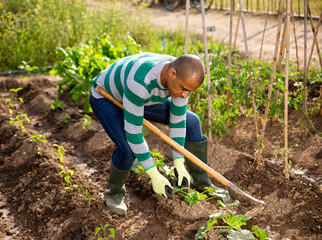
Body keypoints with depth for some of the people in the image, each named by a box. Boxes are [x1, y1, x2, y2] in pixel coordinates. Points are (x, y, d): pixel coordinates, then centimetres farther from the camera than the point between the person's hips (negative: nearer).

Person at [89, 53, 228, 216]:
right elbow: (133, 131, -38)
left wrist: (179, 163, -16)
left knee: (191, 122, 2)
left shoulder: (183, 75, -23)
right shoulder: (140, 81, -44)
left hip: (143, 97, 7)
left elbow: (178, 120, -12)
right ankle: (114, 192, 2)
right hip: (106, 97, -6)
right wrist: (154, 175, -33)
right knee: (128, 149, -30)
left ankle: (202, 183, 17)